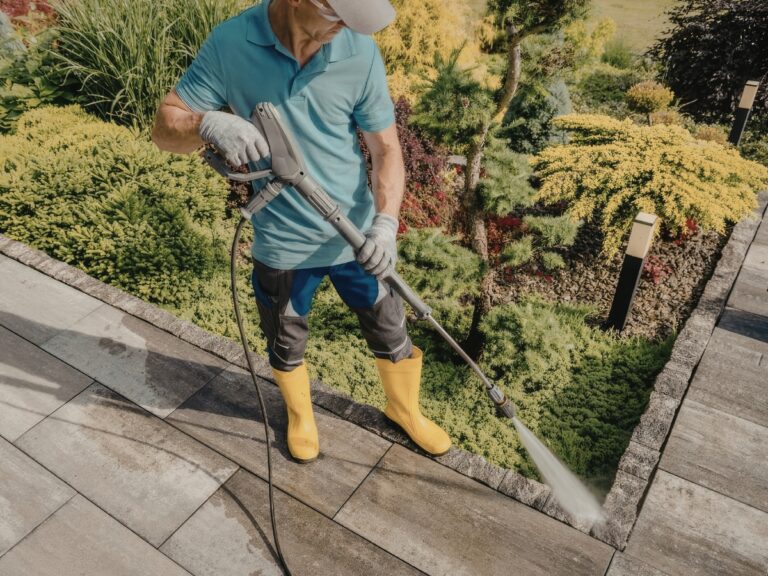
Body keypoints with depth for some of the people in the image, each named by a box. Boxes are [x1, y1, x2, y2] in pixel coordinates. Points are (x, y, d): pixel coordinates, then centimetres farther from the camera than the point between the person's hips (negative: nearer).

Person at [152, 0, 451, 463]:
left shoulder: (360, 51, -13)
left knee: (390, 332, 17)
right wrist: (210, 124, -32)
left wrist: (386, 222, -24)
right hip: (282, 243, 0)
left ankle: (405, 407, 49)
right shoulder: (230, 44, -14)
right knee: (286, 344, 20)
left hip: (357, 236, 1)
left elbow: (386, 150, -8)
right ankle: (300, 415, 53)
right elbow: (165, 127, -9)